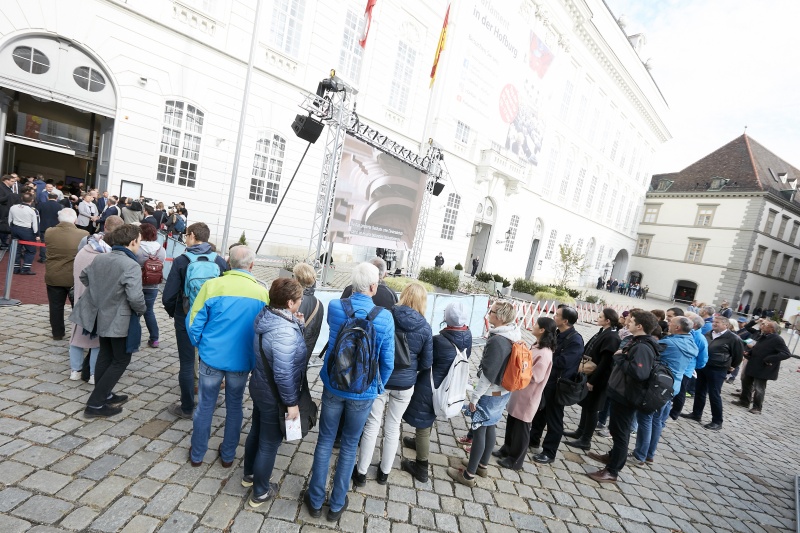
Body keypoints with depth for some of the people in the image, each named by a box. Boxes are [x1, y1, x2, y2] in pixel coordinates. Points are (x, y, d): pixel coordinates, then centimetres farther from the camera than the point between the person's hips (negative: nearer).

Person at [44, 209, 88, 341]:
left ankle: (57, 333, 26)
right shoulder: (84, 235, -14)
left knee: (56, 306, 15)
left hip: (53, 276, 2)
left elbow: (49, 251, 11)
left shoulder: (49, 233, -6)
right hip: (76, 277, -2)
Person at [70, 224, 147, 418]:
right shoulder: (131, 266, -24)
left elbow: (84, 277, 21)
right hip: (120, 320, -8)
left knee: (105, 356, 21)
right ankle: (95, 404, 10)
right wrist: (142, 310, -11)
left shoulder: (99, 259, 2)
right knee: (121, 360, 7)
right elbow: (135, 297, -31)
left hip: (101, 316, 8)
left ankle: (104, 395, 34)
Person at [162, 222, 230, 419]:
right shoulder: (221, 261, -7)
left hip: (186, 319, -2)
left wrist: (173, 312, 8)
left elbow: (168, 296, -12)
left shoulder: (181, 260, -12)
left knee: (187, 363, 10)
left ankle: (187, 408, 21)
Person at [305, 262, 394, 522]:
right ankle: (336, 505, 34)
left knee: (325, 440, 18)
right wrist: (378, 387, 8)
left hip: (333, 387, 1)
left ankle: (315, 500, 35)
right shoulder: (385, 317, -17)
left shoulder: (334, 307, -12)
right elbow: (387, 362, -10)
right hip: (363, 393, -1)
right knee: (349, 445, 17)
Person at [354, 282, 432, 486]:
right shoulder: (425, 327, -10)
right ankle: (384, 472, 34)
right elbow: (426, 363, -4)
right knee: (393, 426, 17)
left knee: (372, 425, 13)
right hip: (405, 383, 1)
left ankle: (361, 472, 26)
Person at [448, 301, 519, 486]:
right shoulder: (513, 337, -1)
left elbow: (488, 373, -25)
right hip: (503, 392, 9)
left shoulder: (497, 341, -28)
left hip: (490, 394, -8)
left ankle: (469, 475, 19)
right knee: (490, 428, 22)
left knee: (479, 431, 4)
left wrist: (475, 396, -15)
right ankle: (482, 465, 39)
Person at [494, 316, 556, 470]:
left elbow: (535, 376, -27)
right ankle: (507, 449, 40)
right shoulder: (536, 347, 4)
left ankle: (515, 460, 26)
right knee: (511, 424, 22)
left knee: (521, 428, 9)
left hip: (528, 397, -8)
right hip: (519, 393, 9)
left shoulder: (544, 354, -26)